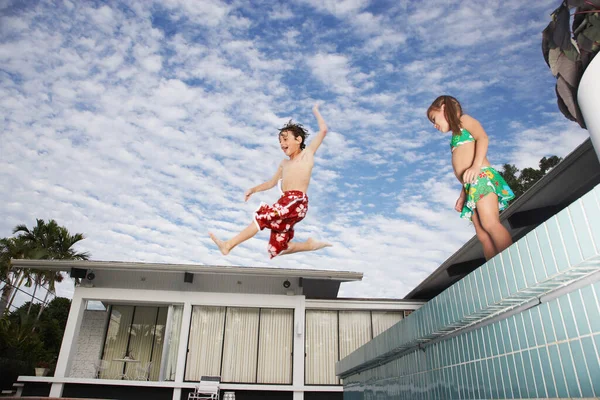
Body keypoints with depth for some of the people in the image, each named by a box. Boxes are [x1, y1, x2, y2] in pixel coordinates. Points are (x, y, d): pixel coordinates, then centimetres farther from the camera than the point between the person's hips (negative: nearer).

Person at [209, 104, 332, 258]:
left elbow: (323, 130, 5)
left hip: (296, 202, -8)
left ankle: (228, 245, -19)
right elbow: (272, 182, 39)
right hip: (285, 203, 8)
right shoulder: (285, 163, 29)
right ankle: (310, 244, 13)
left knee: (262, 216, -23)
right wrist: (254, 189, 29)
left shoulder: (308, 153, 10)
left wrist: (316, 111, 19)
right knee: (277, 248, 2)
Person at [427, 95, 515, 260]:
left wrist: (476, 165, -22)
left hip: (482, 176, -8)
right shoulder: (457, 136, 32)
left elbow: (483, 137, -7)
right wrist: (462, 196, 22)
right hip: (472, 184, 8)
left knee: (490, 224, -24)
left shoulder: (464, 119, 13)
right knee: (482, 234, -4)